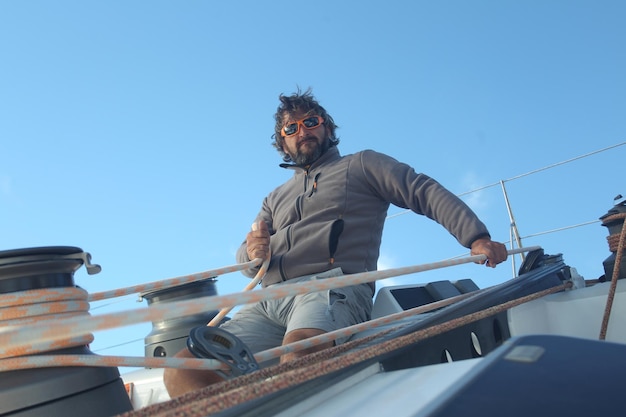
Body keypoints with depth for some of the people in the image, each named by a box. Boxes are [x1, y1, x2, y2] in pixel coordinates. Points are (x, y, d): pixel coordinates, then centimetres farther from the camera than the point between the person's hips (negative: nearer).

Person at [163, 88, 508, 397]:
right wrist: (253, 252, -4)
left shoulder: (362, 165, 20)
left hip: (332, 287, -5)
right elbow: (245, 257, 22)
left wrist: (477, 238, -10)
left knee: (296, 359, -40)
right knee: (182, 371, -17)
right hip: (267, 303, 6)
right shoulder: (275, 199, 32)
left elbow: (427, 192, 7)